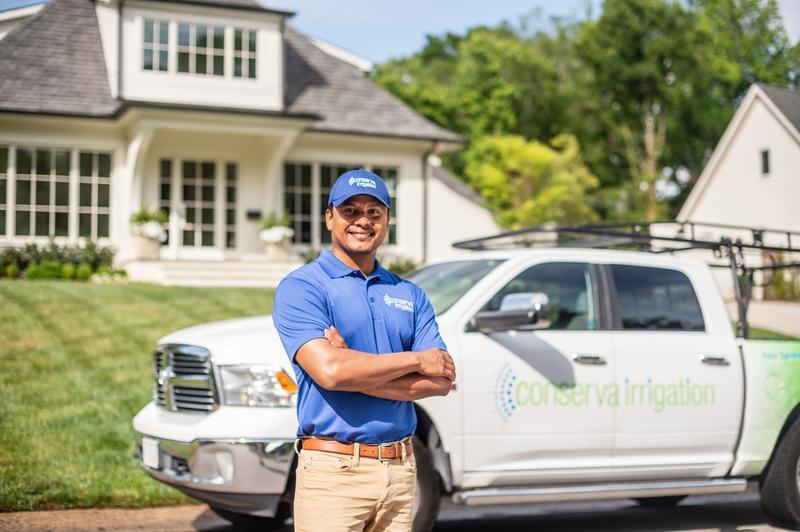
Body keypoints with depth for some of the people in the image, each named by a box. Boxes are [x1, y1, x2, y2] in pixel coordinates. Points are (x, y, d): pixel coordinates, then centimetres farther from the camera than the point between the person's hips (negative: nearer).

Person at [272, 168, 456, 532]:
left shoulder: (410, 295, 12)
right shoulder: (300, 288, -3)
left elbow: (441, 381, 1)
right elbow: (328, 369, -19)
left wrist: (357, 371, -11)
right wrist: (416, 360, -8)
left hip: (402, 470, 5)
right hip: (334, 470, -5)